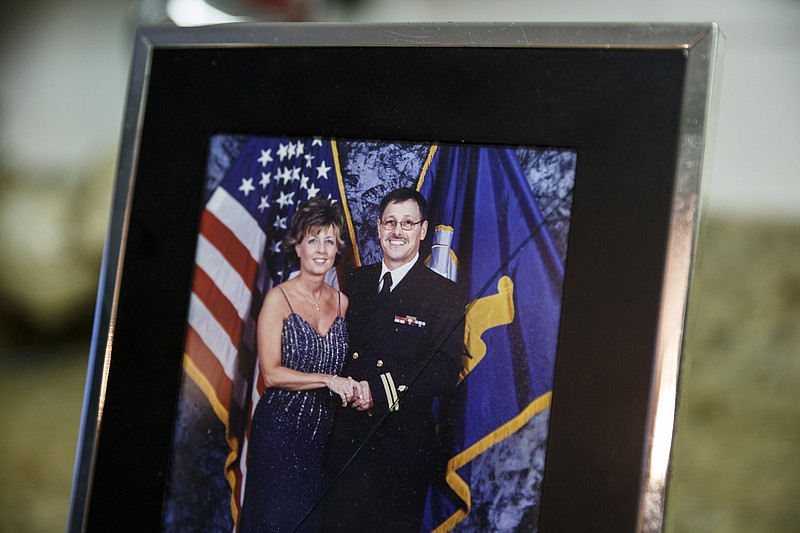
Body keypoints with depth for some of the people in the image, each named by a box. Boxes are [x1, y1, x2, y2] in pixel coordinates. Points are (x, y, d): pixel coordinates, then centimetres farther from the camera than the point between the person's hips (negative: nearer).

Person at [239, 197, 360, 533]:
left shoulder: (342, 302, 7)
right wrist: (328, 380, -20)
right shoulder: (279, 298, -8)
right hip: (281, 427, -5)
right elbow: (270, 373, -14)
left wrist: (356, 389, 0)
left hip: (323, 429, 5)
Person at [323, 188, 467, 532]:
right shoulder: (357, 281, 10)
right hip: (346, 436, 4)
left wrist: (379, 390, -21)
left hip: (404, 443, -4)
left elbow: (446, 371, -14)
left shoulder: (446, 296, -6)